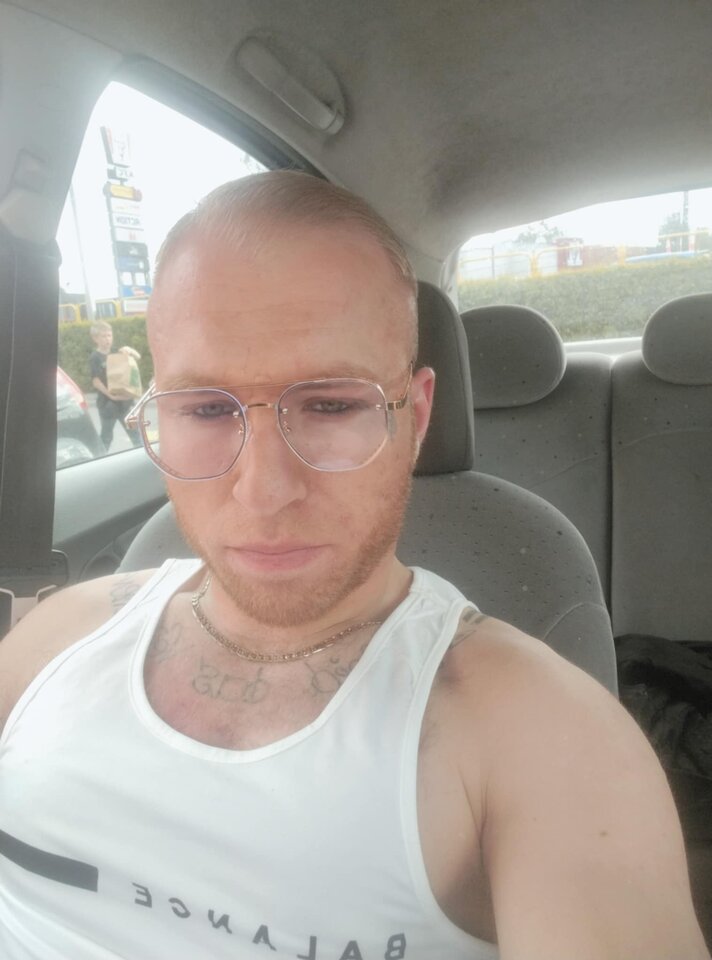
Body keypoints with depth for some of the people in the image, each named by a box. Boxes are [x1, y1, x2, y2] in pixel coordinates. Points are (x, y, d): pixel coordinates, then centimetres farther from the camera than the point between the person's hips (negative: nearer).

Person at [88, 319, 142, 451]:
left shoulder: (116, 353, 6)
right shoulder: (95, 357, -9)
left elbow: (138, 357, 11)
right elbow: (95, 381, -16)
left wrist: (129, 350, -11)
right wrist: (110, 395, -27)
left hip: (124, 400, 5)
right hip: (107, 403, -5)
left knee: (134, 432, 11)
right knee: (106, 436, 7)